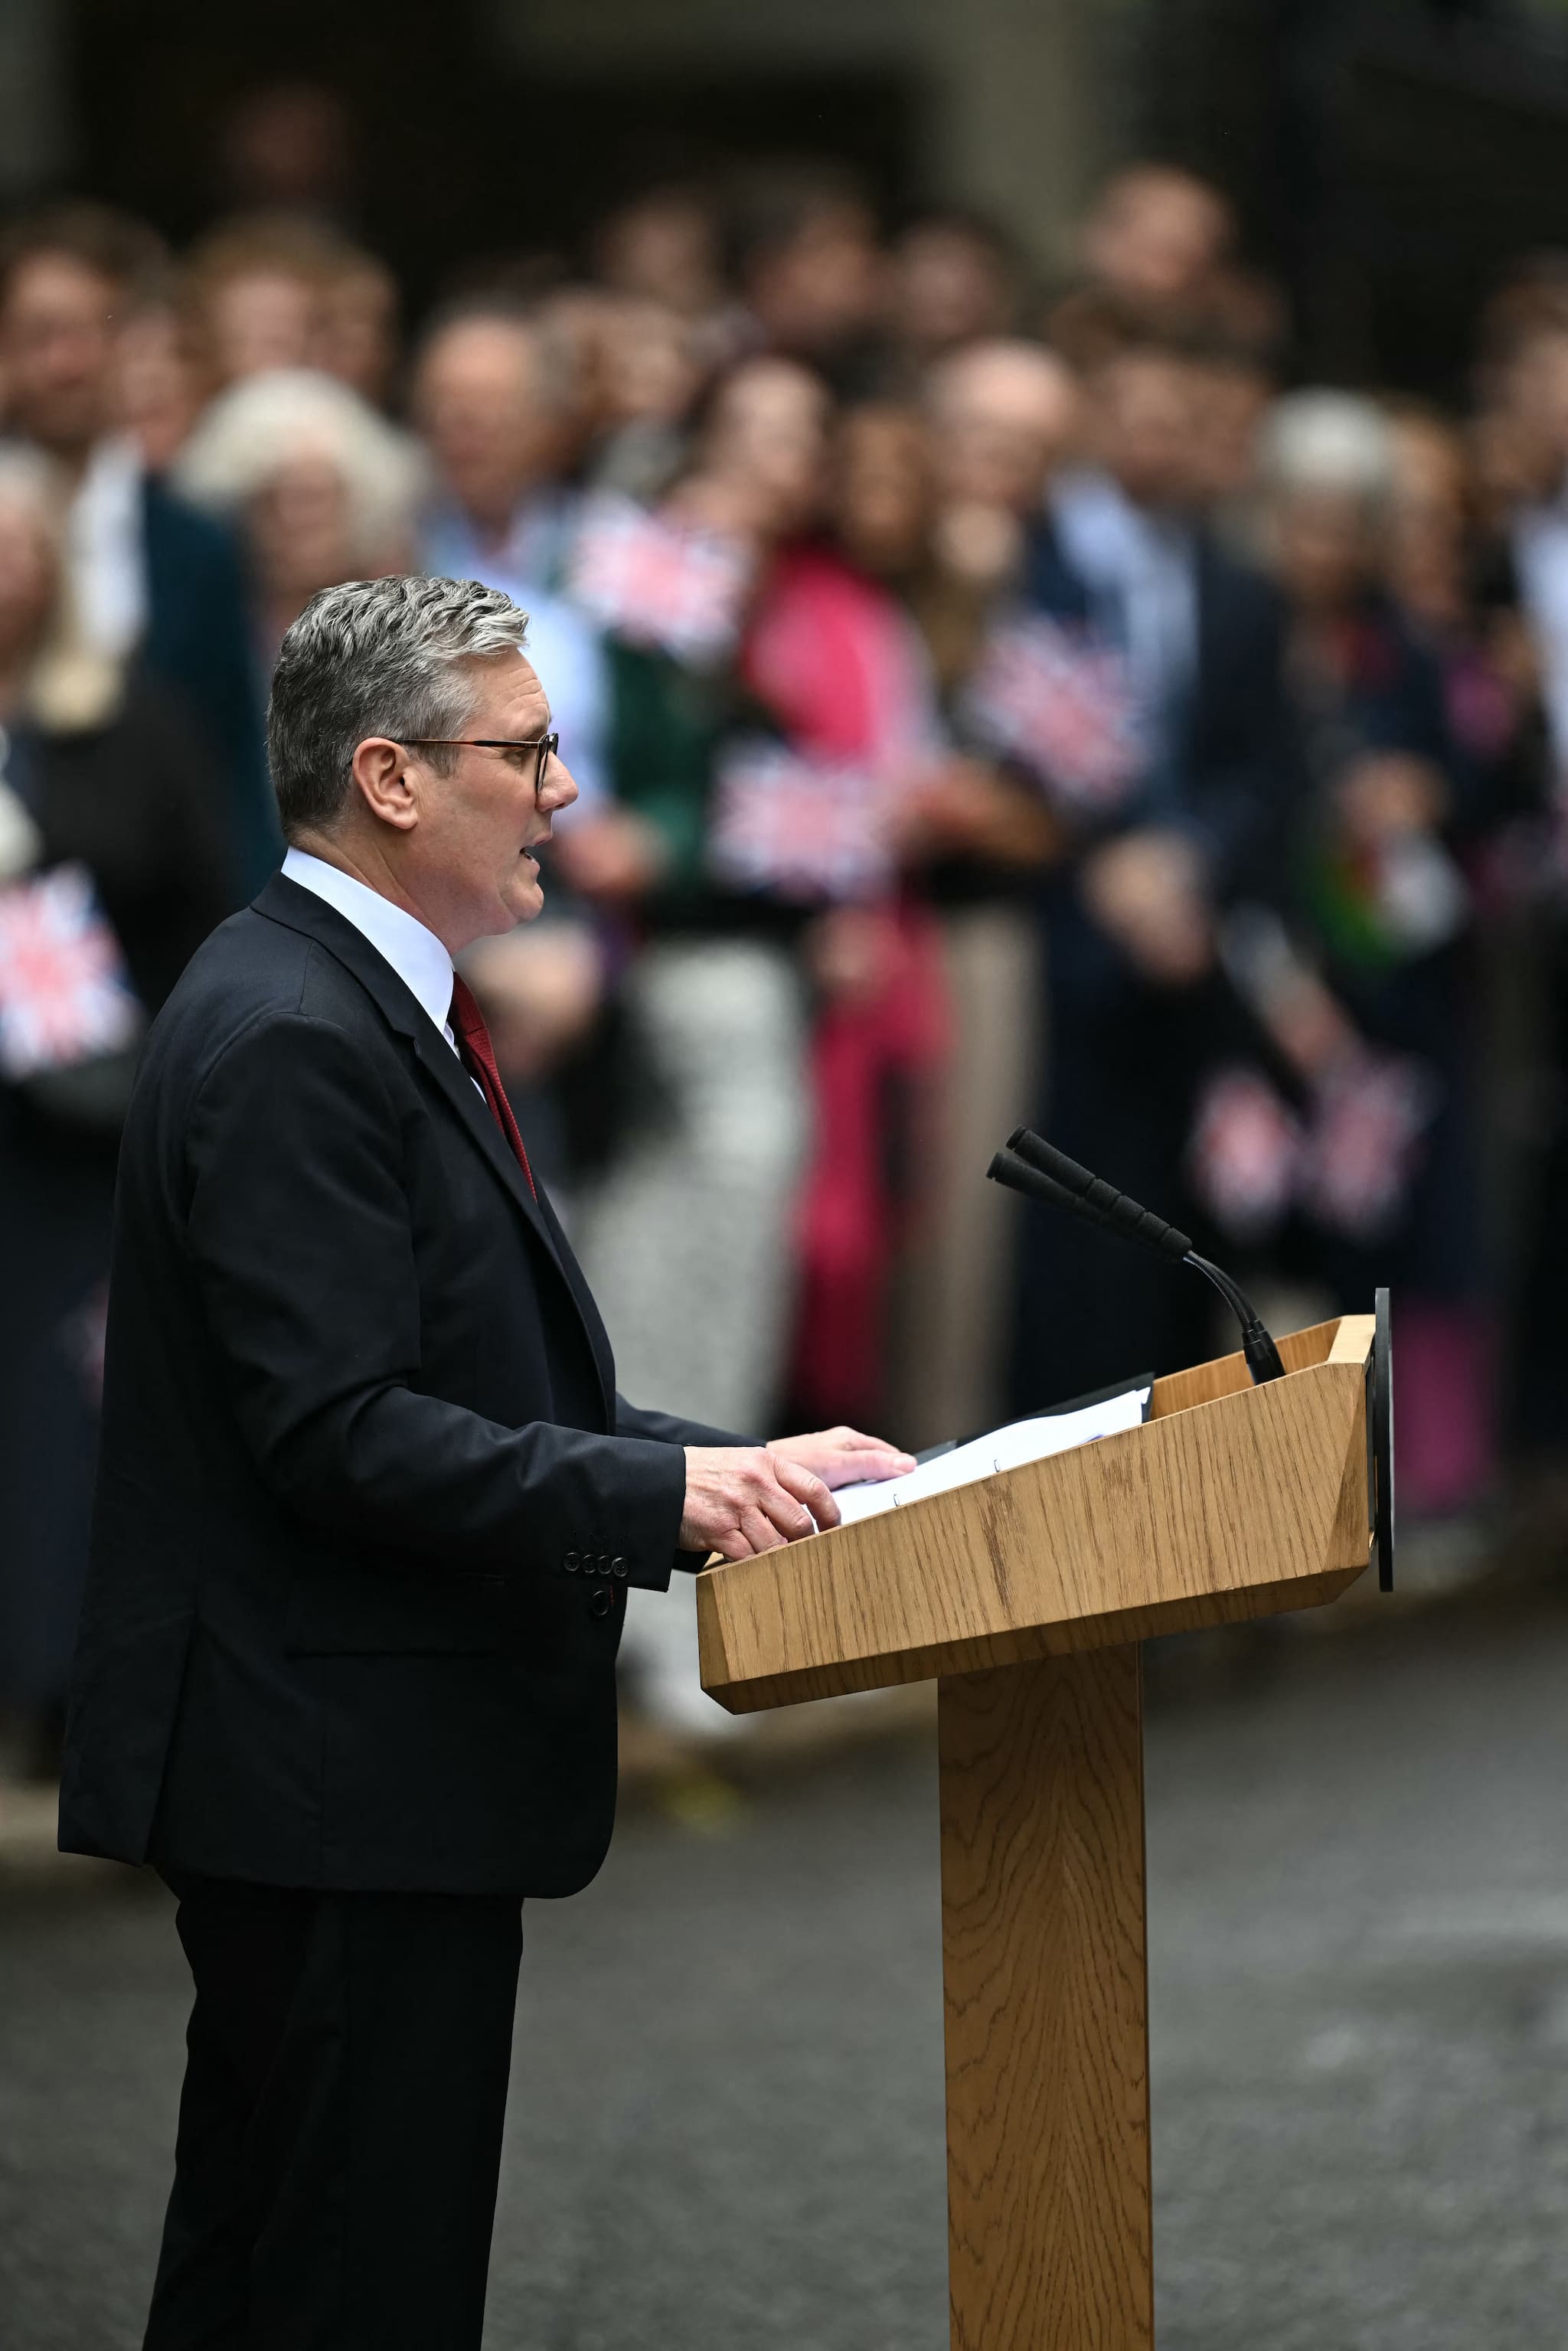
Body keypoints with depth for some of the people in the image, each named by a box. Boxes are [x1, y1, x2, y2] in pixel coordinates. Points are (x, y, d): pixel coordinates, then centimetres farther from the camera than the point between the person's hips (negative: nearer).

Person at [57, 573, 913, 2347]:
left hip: (333, 1779, 11)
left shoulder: (373, 1008, 16)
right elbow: (337, 1435, -24)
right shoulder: (288, 1038, -17)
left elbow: (481, 1391, 21)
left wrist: (740, 1466, 10)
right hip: (341, 1779, -11)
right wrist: (659, 1494, -26)